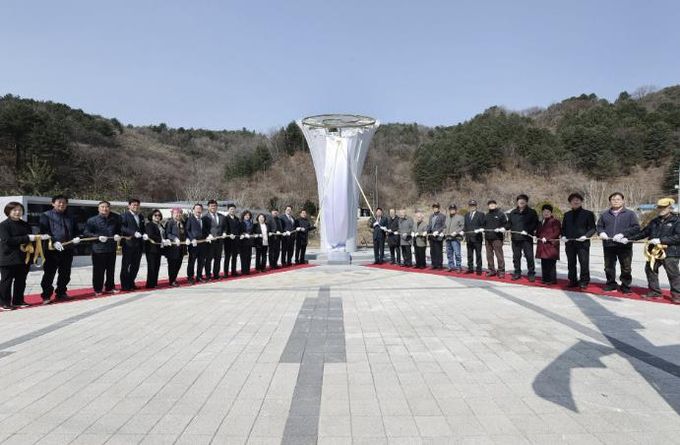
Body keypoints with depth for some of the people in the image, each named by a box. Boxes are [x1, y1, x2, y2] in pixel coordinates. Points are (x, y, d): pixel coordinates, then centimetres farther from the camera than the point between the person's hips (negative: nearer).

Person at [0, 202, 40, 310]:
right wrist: (27, 238, -24)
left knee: (21, 281, 11)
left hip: (23, 258, 6)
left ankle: (18, 301, 22)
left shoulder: (25, 225, 12)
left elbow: (31, 238, 21)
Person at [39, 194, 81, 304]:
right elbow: (44, 232, -11)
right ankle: (46, 296, 4)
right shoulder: (46, 216, 0)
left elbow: (76, 231, 19)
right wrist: (54, 242, -25)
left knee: (65, 274, 11)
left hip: (68, 250, 5)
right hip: (51, 250, -5)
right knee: (49, 274, -2)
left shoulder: (70, 218, 16)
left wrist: (77, 237, -5)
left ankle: (61, 293, 23)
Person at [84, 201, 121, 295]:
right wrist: (98, 237, -19)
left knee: (111, 270, 12)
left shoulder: (115, 219, 4)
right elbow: (86, 232, -7)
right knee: (98, 270, 0)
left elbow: (118, 230, 17)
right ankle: (98, 289, 12)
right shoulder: (92, 220, -7)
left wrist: (117, 235, -5)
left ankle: (109, 288, 25)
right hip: (98, 249, -4)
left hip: (111, 248, 4)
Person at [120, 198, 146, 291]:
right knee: (126, 265, 2)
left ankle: (131, 283, 23)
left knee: (135, 265, 11)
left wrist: (144, 234, 0)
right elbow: (122, 228, -15)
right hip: (128, 244, -6)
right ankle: (124, 285, 9)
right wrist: (134, 233, -24)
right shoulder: (124, 216, -4)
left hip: (139, 245, 6)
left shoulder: (141, 216, 16)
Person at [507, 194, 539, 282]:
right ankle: (517, 273, 19)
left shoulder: (531, 212, 2)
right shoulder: (513, 212, 14)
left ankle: (531, 273, 4)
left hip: (527, 238, -4)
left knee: (529, 256, -5)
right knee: (516, 256, 9)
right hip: (515, 238, 4)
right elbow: (509, 223, 20)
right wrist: (510, 229, -1)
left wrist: (527, 230, -17)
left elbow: (535, 224, -4)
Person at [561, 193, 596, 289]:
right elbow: (563, 228, 20)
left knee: (584, 263, -3)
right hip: (569, 243, 4)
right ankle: (573, 281, 17)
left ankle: (584, 282, 6)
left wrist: (586, 236, -15)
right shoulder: (567, 215, 15)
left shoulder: (588, 214, 3)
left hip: (583, 243, -4)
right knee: (571, 263, 8)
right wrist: (563, 236, 1)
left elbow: (592, 228, 0)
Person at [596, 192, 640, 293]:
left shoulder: (630, 214, 2)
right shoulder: (605, 214, 12)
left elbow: (636, 227, -5)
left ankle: (625, 286, 13)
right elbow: (598, 226, 18)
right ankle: (611, 284, 23)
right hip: (608, 245, 3)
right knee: (609, 267, 10)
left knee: (626, 268, 3)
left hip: (624, 245, -3)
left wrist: (623, 234, -16)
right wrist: (601, 232, -5)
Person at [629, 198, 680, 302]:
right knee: (650, 270, 10)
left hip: (670, 253, -7)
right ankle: (655, 291, 22)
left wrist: (660, 240, -20)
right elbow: (643, 232, 19)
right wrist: (628, 238, 9)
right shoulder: (654, 222, 17)